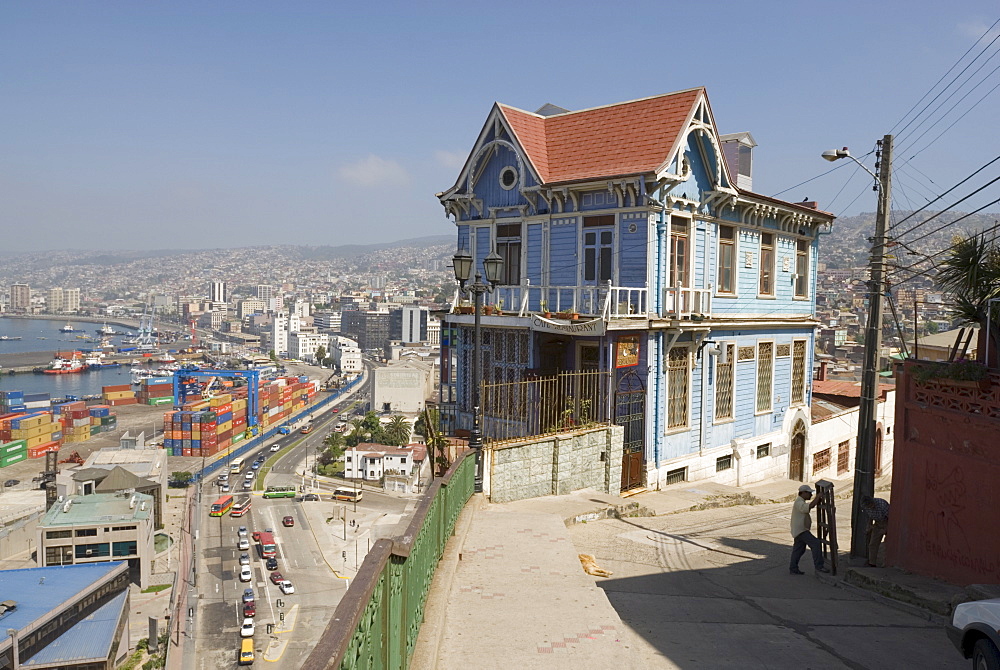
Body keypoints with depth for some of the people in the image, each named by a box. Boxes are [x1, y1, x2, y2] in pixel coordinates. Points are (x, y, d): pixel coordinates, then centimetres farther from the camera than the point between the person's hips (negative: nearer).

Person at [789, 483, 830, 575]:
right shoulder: (799, 502, -18)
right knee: (815, 544, -14)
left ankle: (793, 569, 18)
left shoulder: (801, 501, 18)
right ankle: (819, 566, -12)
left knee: (798, 549, 13)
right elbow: (809, 506, -33)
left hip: (800, 530, 11)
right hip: (801, 530, -11)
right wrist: (818, 497, -25)